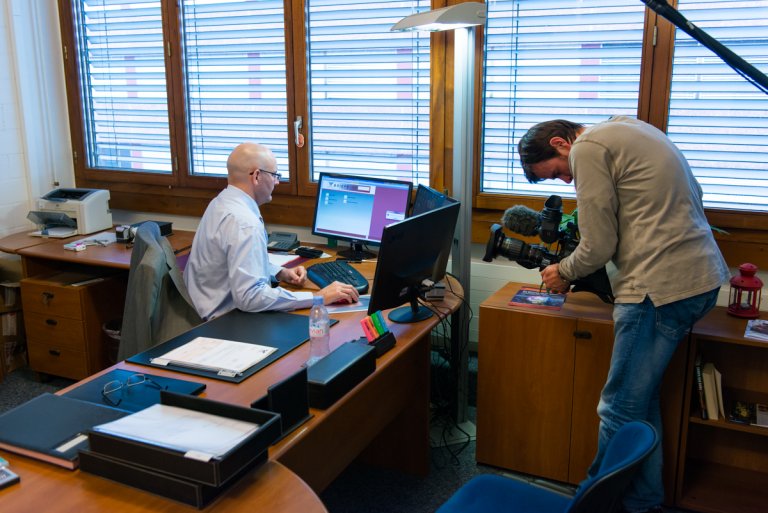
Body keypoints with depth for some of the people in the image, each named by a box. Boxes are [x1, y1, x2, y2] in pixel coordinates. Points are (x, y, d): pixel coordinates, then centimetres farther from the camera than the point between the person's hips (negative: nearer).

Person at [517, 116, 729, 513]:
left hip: (663, 287, -10)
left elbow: (598, 247, -11)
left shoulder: (588, 148, -9)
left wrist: (564, 273, 9)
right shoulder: (627, 128, 19)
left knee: (620, 410, 1)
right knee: (642, 399, 18)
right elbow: (692, 198, 23)